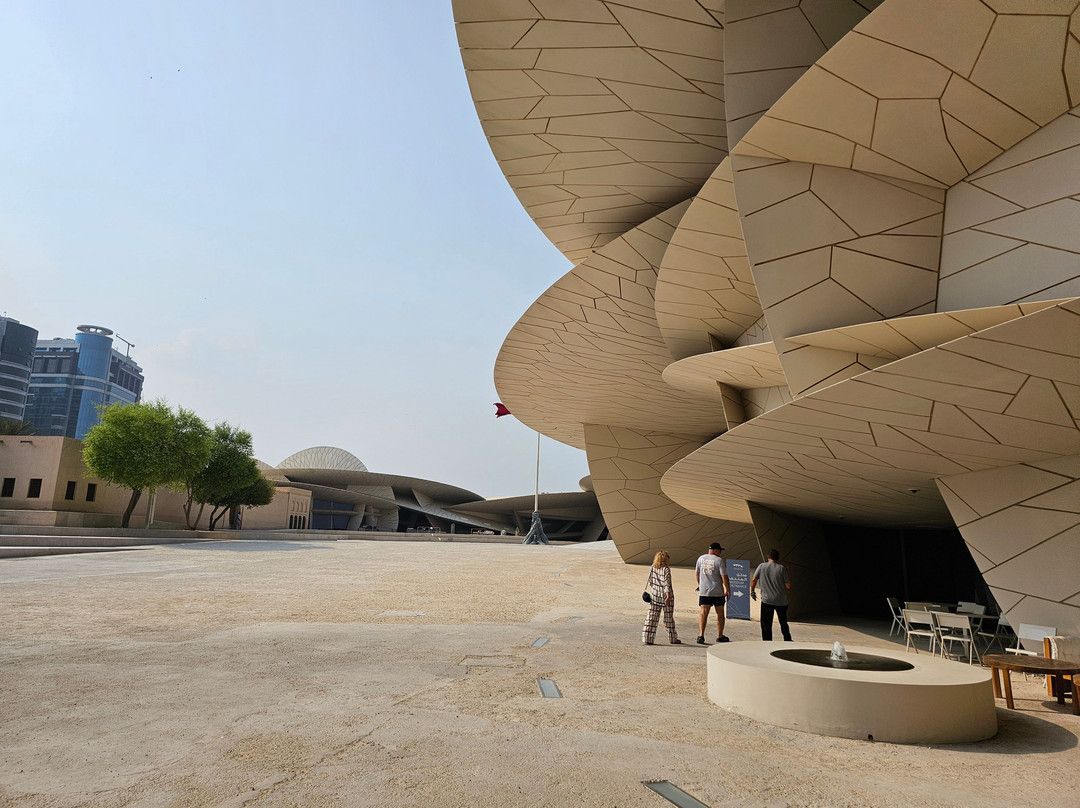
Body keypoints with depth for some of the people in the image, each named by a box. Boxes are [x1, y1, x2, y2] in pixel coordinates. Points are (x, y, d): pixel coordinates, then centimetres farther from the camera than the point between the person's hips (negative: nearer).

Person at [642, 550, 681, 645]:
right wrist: (668, 597, -16)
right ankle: (672, 638, 24)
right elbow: (667, 584, -17)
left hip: (655, 594, 4)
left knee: (652, 616, 4)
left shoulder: (653, 567, 2)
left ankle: (647, 638, 0)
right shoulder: (666, 569, -14)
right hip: (665, 595, -4)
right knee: (669, 617, 10)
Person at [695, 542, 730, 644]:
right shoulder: (719, 560, -8)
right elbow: (724, 577, -12)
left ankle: (701, 635, -13)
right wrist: (728, 590, -4)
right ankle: (720, 636, 21)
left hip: (703, 591, 3)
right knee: (720, 613, 13)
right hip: (718, 592, -3)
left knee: (703, 613, -1)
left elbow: (697, 573, 17)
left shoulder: (701, 558, 7)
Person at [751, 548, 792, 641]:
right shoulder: (781, 568, -5)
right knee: (783, 623, 19)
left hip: (767, 600, -1)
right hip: (781, 601, 1)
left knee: (766, 624, 4)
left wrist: (752, 591, 15)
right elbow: (788, 586, -5)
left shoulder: (761, 566, -1)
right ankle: (788, 641, 29)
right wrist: (789, 580, 15)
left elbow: (753, 580, 0)